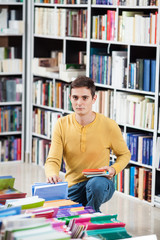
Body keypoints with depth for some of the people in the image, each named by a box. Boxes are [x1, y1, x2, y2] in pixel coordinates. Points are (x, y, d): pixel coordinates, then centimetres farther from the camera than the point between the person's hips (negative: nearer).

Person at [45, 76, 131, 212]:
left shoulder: (109, 125, -8)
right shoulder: (62, 125, -4)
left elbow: (125, 154, 8)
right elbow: (53, 160, -7)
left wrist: (114, 169, -14)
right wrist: (52, 174, -31)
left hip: (100, 182, -2)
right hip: (72, 187, 2)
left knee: (96, 184, -38)